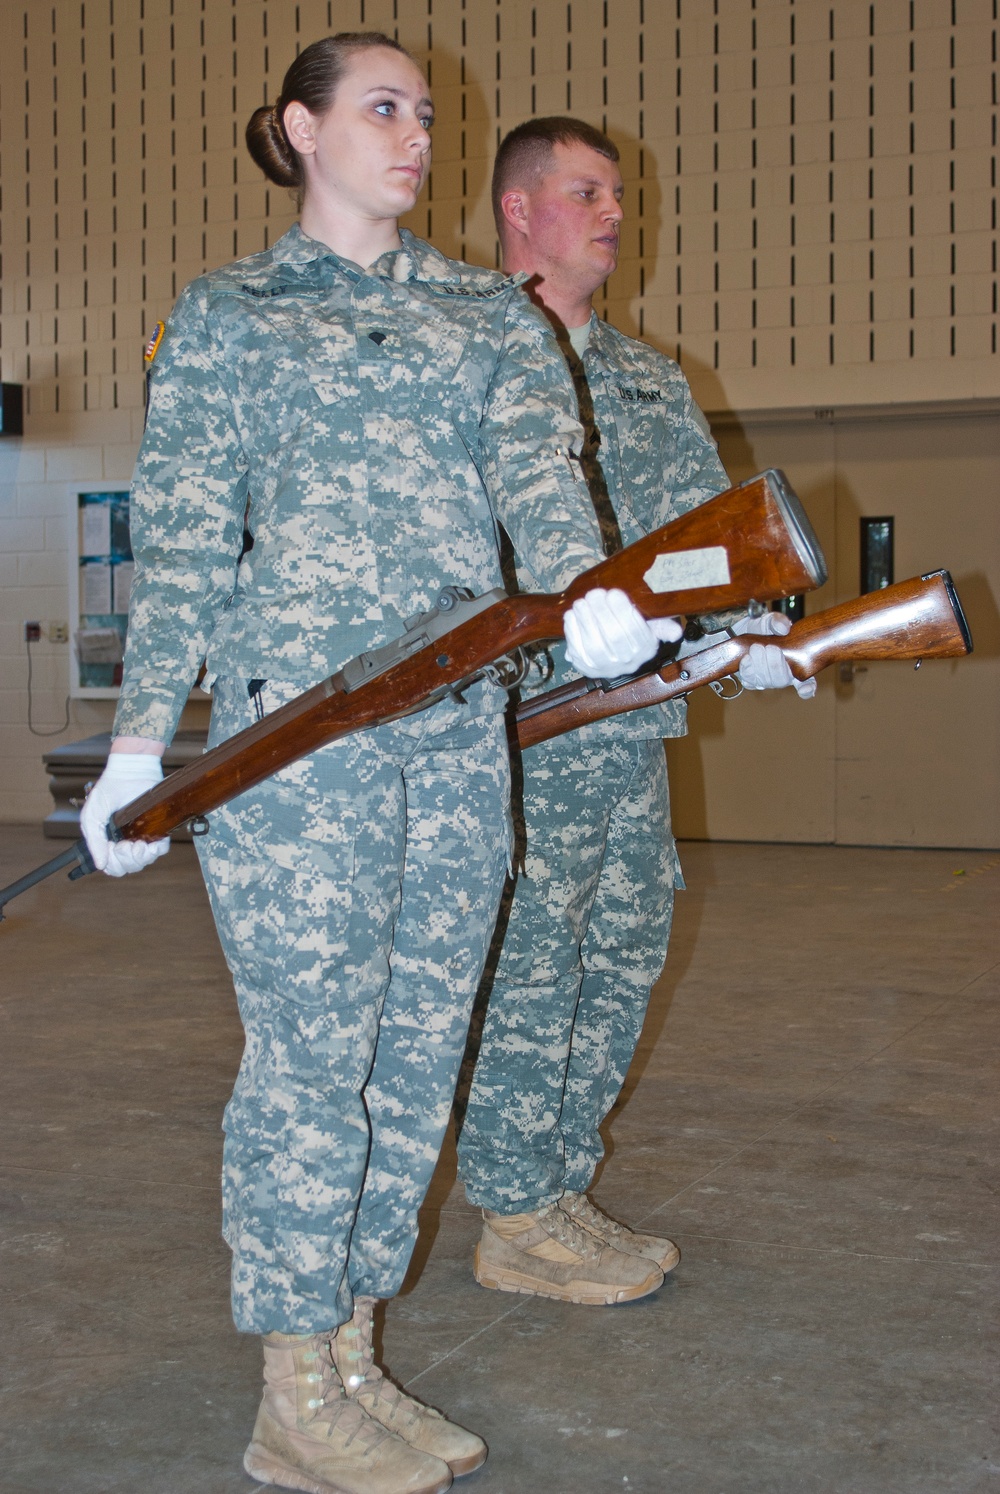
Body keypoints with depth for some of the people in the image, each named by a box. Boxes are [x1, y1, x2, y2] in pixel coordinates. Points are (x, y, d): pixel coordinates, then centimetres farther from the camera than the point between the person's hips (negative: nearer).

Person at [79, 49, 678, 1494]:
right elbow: (180, 535, 2)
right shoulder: (225, 314, 8)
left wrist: (592, 589, -23)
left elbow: (538, 462, -1)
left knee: (419, 1047, 8)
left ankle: (350, 1360, 22)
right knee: (312, 1052, -3)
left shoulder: (489, 311, 17)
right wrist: (141, 737, -6)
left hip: (461, 725, 5)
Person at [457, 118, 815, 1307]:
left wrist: (752, 630, -8)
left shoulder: (651, 380, 19)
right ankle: (517, 1220, 9)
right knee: (527, 967, -3)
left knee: (620, 958, 11)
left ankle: (561, 1190, 24)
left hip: (635, 723, 8)